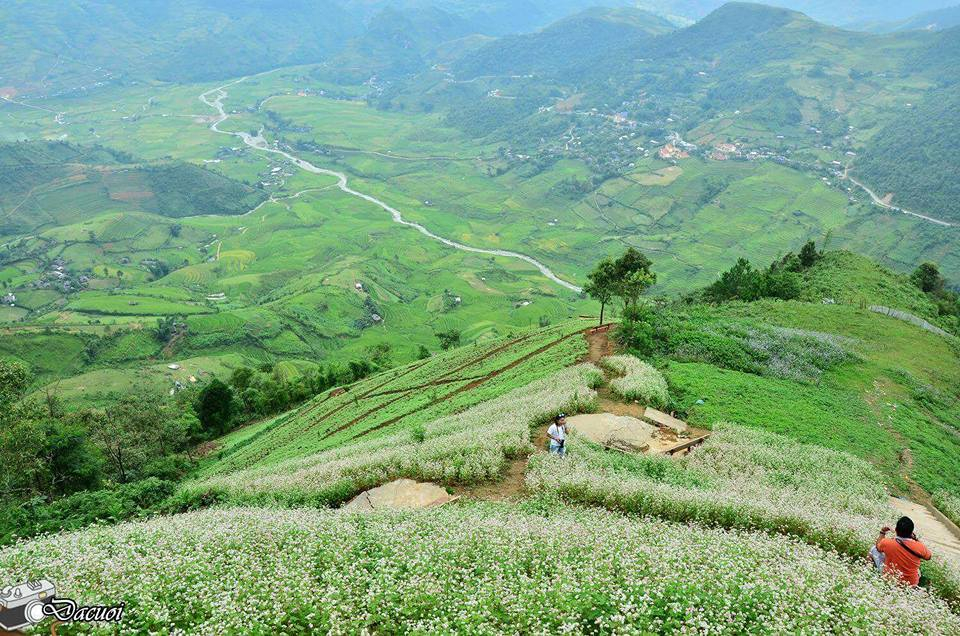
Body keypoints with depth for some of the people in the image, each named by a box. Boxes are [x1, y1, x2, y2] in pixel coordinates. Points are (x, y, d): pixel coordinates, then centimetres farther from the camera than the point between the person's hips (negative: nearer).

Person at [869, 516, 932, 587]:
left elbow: (878, 547, 2)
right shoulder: (919, 547, -23)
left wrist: (882, 533, 16)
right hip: (912, 584, 2)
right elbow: (928, 557, 2)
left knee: (874, 549, 17)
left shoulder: (887, 543, -24)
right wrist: (917, 540, 3)